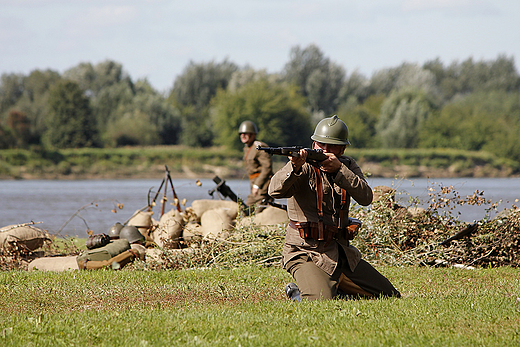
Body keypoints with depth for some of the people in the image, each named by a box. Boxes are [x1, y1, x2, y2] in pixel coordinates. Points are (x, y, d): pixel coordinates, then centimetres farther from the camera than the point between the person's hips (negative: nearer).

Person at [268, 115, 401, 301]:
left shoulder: (348, 166, 7)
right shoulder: (305, 166, -9)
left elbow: (365, 198, -10)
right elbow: (276, 191, -27)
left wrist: (339, 169, -22)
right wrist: (294, 167, -46)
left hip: (343, 255, 6)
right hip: (306, 254, -6)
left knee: (390, 297, 10)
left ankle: (335, 290, 21)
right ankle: (298, 293, 2)